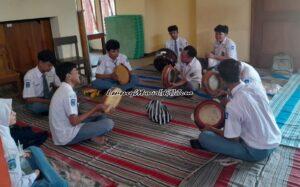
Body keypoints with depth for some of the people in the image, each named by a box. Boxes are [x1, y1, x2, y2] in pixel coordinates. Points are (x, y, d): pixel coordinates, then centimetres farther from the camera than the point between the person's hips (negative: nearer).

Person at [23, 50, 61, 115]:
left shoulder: (52, 70, -13)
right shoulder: (30, 75, -26)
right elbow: (29, 99, -27)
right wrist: (49, 102, -34)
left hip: (49, 95, 4)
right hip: (35, 101, -4)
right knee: (36, 106, -38)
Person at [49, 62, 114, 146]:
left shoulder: (63, 90, 10)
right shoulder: (69, 93, -21)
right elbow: (74, 121, -24)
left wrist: (94, 111, 7)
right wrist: (95, 108, -15)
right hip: (67, 136, -10)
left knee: (101, 116, 17)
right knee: (109, 123, -16)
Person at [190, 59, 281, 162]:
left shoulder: (232, 105, -25)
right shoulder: (255, 87, -6)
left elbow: (233, 138, -14)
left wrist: (211, 129, 1)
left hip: (257, 152, -7)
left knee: (204, 136, -6)